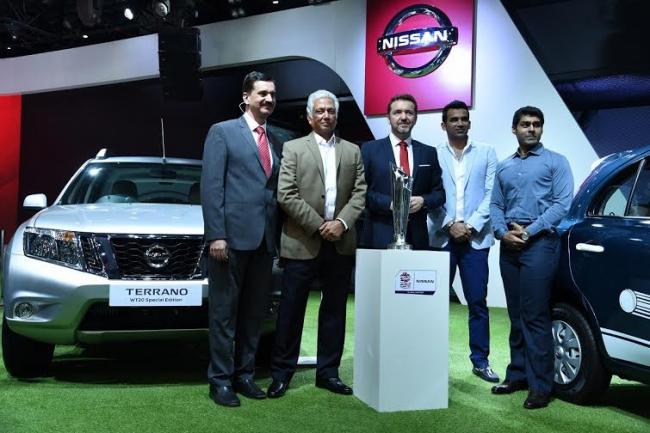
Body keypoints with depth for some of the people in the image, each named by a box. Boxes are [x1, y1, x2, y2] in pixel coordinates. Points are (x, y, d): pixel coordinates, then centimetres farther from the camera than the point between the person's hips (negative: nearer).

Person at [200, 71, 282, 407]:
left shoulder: (276, 142, 17)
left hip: (264, 239, 6)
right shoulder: (222, 132, 0)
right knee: (225, 312, 2)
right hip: (232, 235, -6)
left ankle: (244, 374, 22)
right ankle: (220, 380, 11)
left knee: (254, 313, 11)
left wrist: (277, 236, 8)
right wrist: (216, 234, -15)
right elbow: (211, 187, -8)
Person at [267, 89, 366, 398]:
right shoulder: (293, 149, 3)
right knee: (291, 309, 2)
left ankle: (328, 372, 20)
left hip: (341, 243, 4)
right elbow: (286, 196, -7)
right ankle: (281, 373, 13)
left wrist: (341, 223, -10)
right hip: (302, 243, -3)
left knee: (335, 309, 9)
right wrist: (319, 225, -11)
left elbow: (360, 194, 6)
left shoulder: (352, 151, 13)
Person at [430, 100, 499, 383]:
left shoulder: (486, 153, 9)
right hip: (442, 238, 0)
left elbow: (490, 195, 2)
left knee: (477, 302, 2)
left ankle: (480, 360, 12)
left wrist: (471, 226, -8)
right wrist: (450, 225, -10)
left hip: (475, 239, 0)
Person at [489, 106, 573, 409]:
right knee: (516, 315, 9)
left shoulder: (555, 162, 5)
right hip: (509, 246, 5)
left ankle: (541, 385, -4)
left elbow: (562, 203, -5)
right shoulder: (504, 167, 19)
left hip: (539, 243, -5)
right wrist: (503, 232, -4)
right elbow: (495, 205, 16)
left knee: (535, 316, -9)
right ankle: (518, 375, 17)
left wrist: (528, 231, -11)